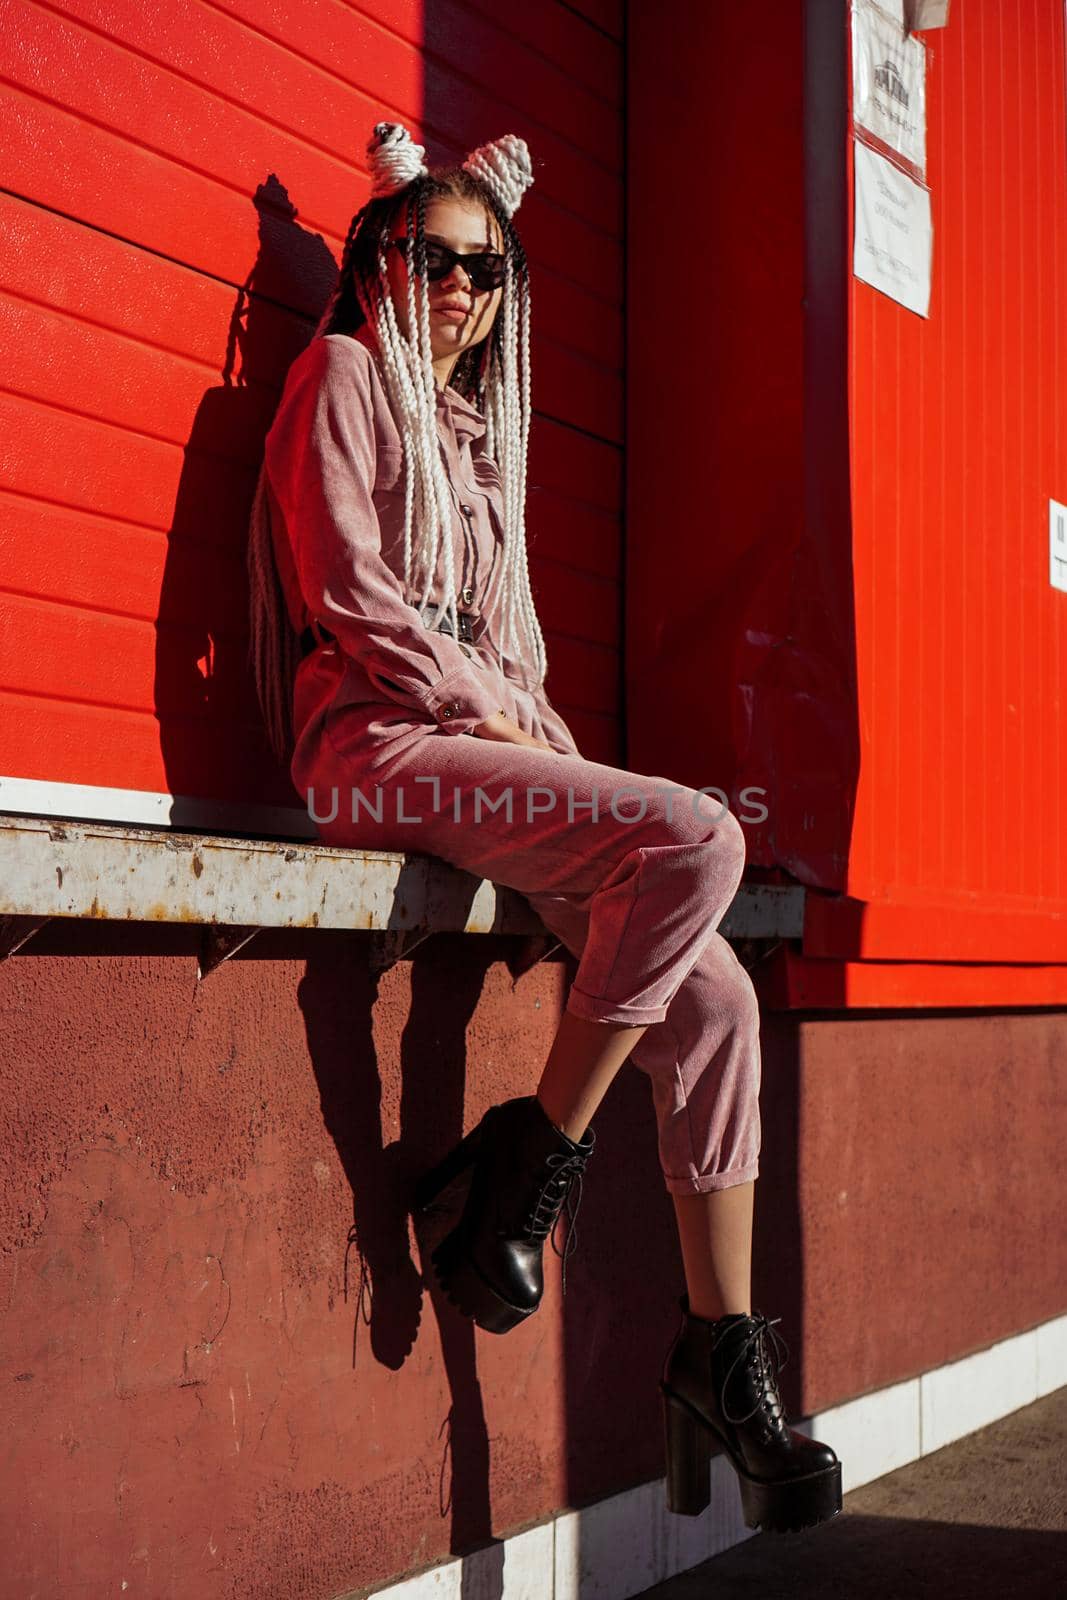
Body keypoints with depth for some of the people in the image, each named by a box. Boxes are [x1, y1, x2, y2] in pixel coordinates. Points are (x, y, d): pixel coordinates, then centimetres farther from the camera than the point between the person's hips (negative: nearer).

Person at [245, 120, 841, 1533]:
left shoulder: (480, 431, 28)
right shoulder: (346, 372, 6)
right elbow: (346, 590, -7)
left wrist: (562, 763, 10)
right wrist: (489, 712, -11)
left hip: (476, 740, 8)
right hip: (376, 740, -8)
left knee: (716, 998, -8)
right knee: (696, 837, -29)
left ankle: (724, 1357, -5)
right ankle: (531, 1165, -20)